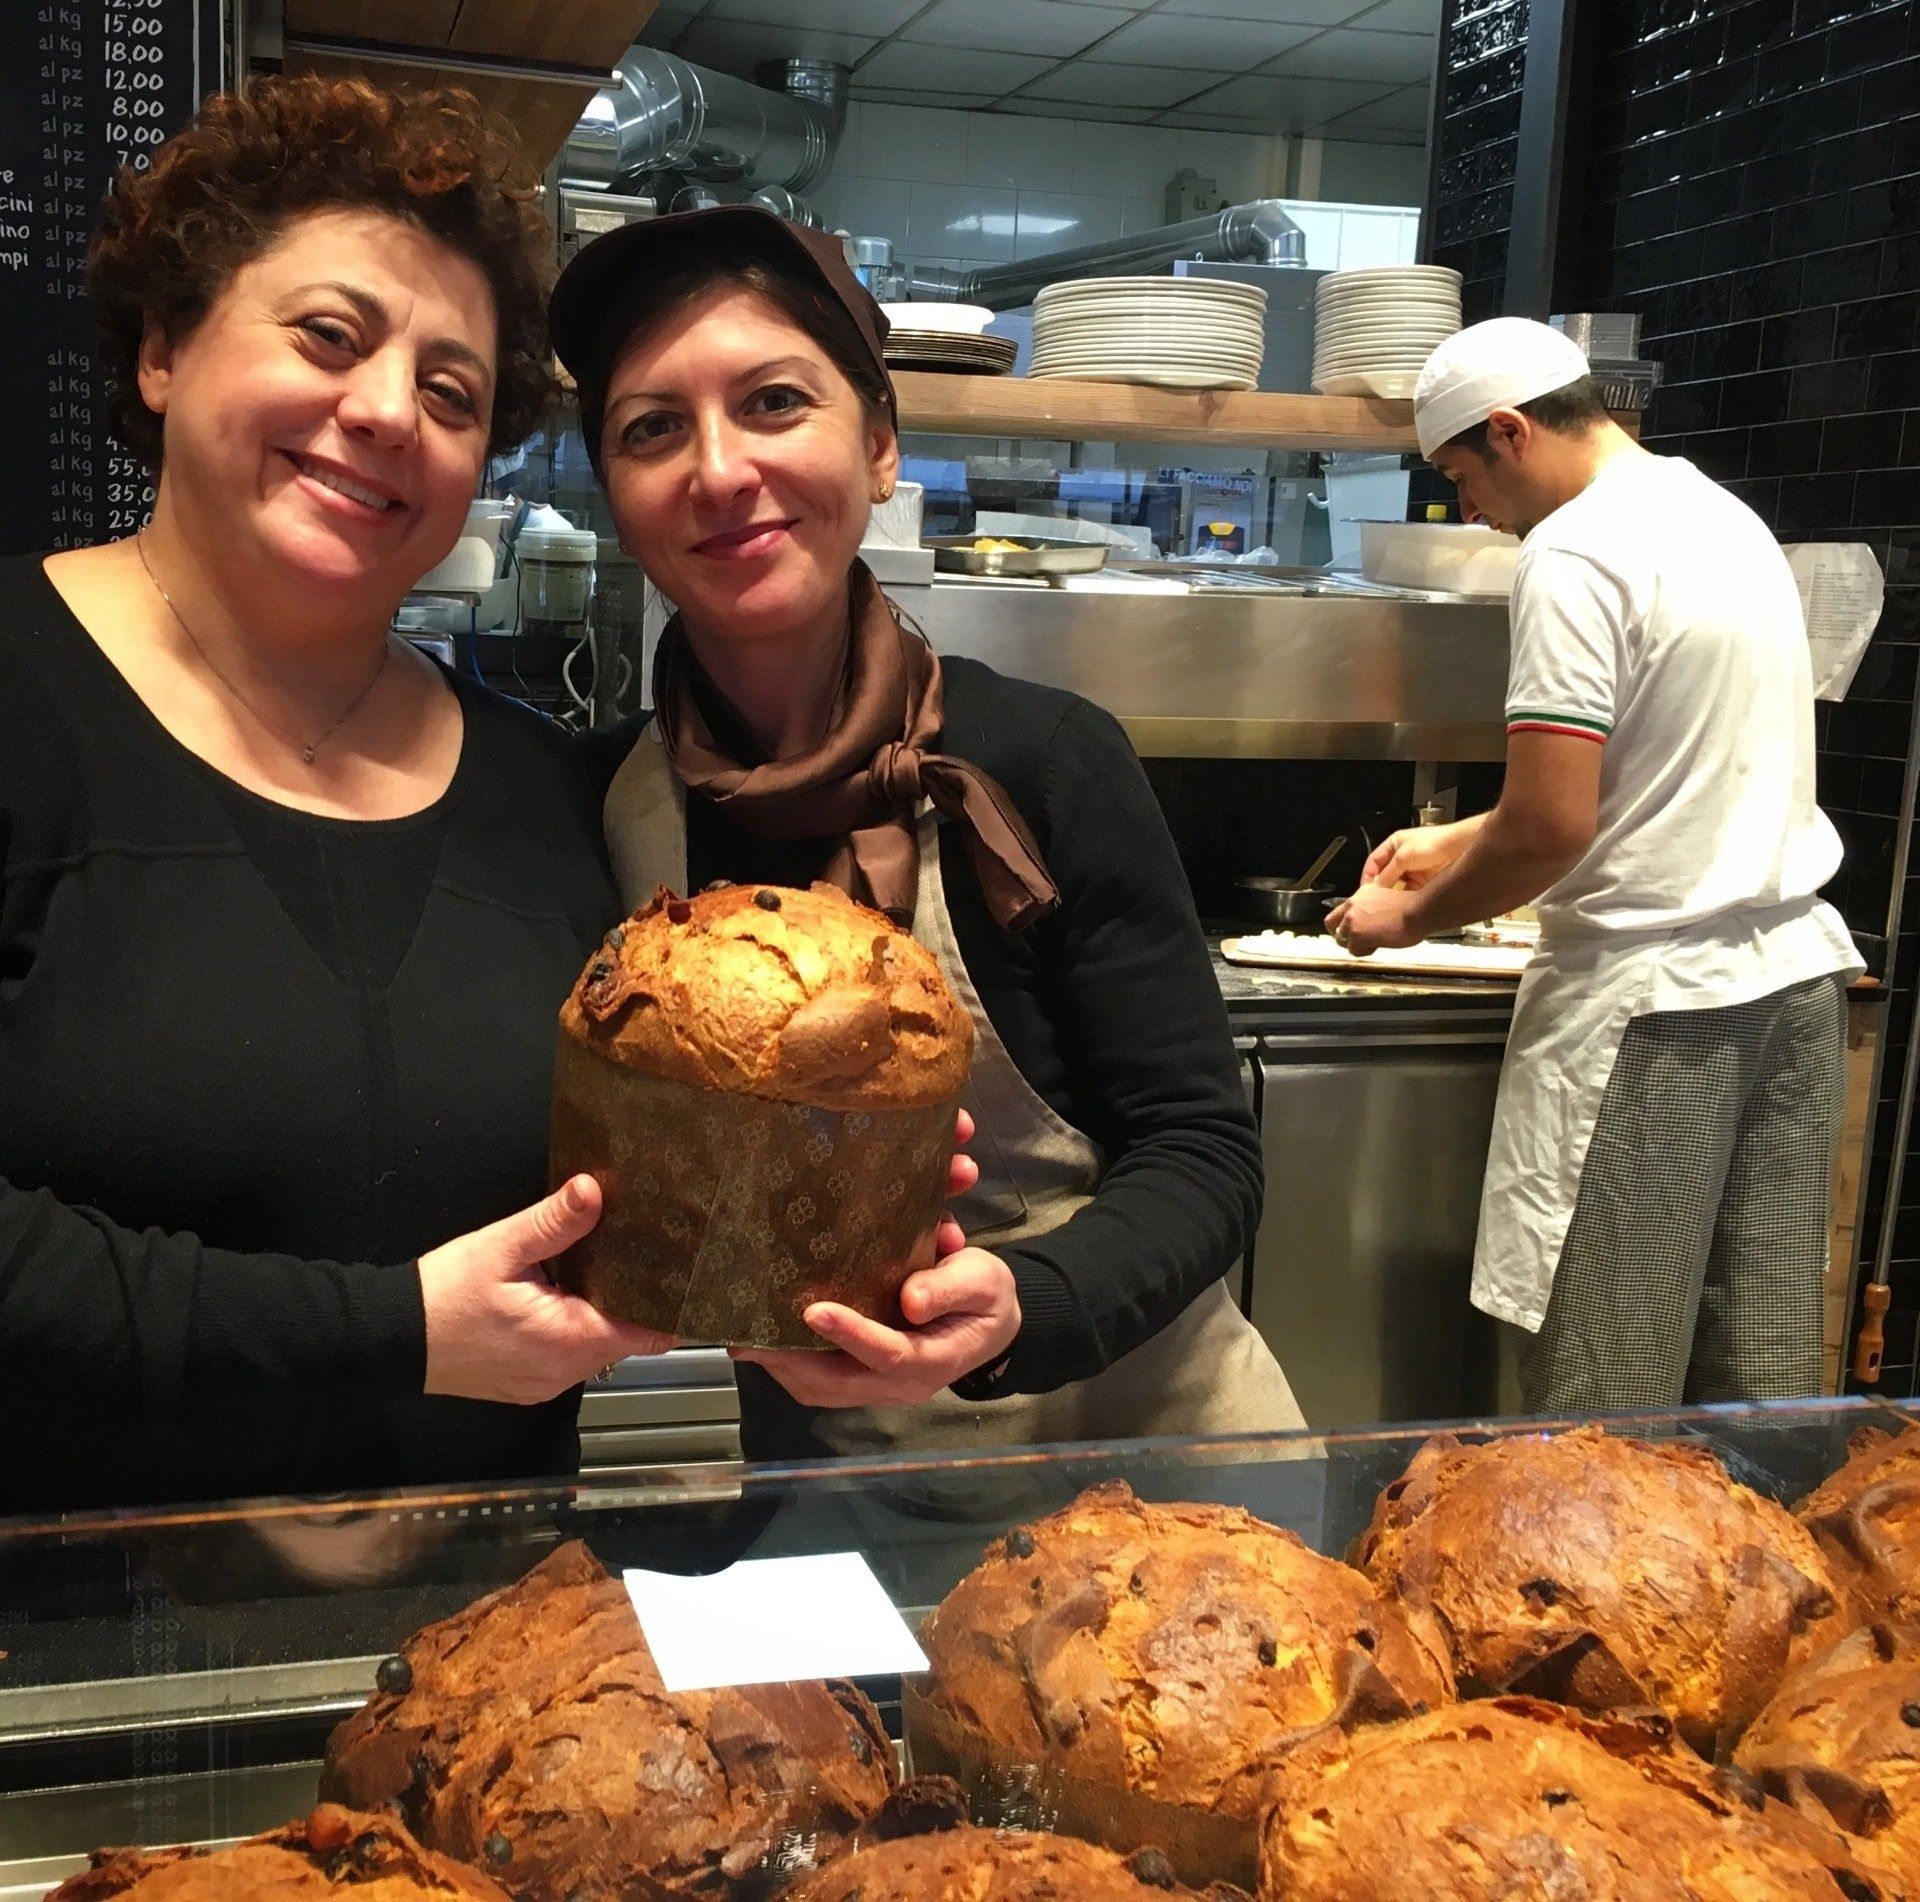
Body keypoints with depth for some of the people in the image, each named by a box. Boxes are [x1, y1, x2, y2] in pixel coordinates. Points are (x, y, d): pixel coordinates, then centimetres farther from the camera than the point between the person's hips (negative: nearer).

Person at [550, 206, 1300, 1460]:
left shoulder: (1047, 761, -17)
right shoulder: (603, 805, -10)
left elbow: (1204, 1152, -14)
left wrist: (1019, 1310, -31)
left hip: (1137, 1424, -2)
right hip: (821, 1459, 2)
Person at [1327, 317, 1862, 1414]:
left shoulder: (1576, 553, -14)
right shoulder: (1725, 515, 15)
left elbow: (1554, 826, -18)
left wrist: (1413, 919, -1)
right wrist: (1459, 841, 24)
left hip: (1657, 998, -9)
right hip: (1797, 968, 9)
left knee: (1605, 1400, 0)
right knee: (1765, 1379, 12)